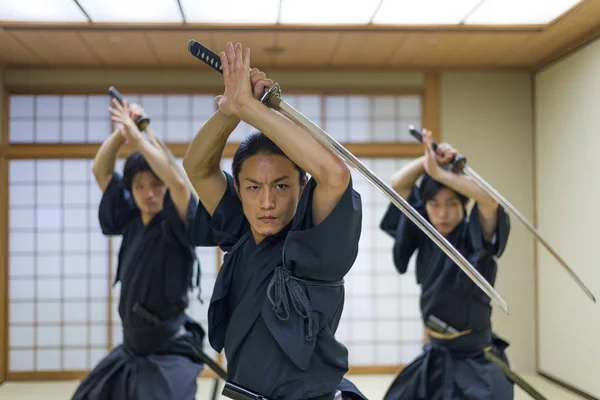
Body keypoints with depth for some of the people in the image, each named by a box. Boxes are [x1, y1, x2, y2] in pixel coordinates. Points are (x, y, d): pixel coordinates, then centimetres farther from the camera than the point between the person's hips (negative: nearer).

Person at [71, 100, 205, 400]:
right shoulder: (131, 221, 2)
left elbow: (178, 182, -33)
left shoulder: (175, 227, -14)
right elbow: (100, 171, 5)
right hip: (132, 351, 7)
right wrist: (122, 130, -10)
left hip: (168, 356, -7)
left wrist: (137, 138, -29)